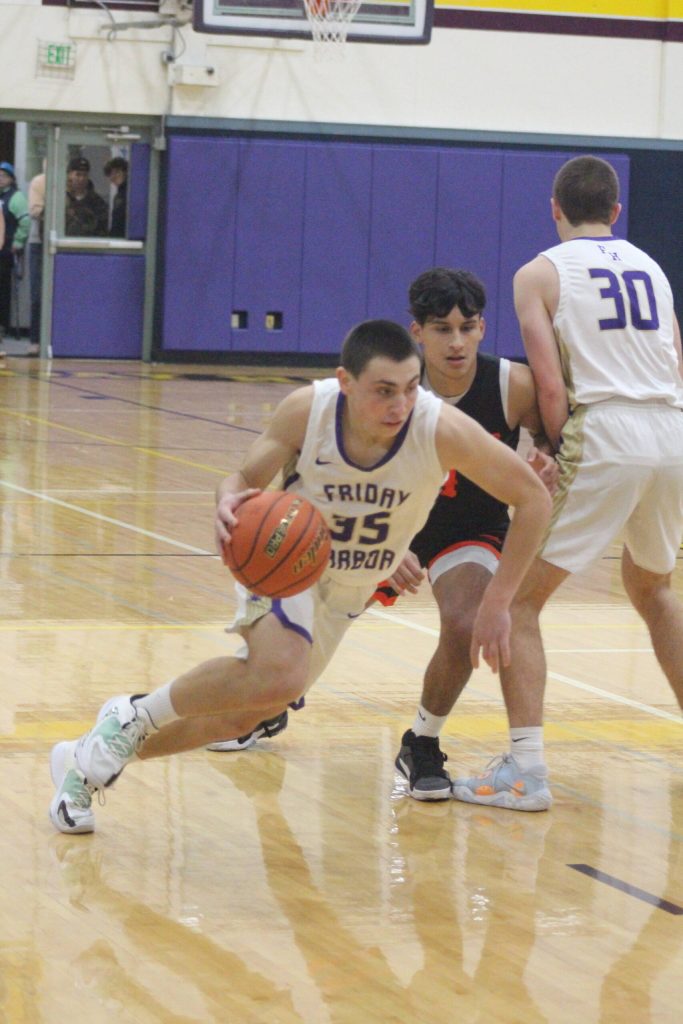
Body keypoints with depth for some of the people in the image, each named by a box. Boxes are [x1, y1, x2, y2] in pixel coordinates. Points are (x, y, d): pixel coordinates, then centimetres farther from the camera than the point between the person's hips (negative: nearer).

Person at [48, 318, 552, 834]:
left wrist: (496, 604, -20)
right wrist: (229, 505, -38)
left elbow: (533, 498, -21)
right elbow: (245, 478, -13)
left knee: (242, 713, 8)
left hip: (348, 587, 3)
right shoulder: (306, 410, -27)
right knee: (279, 677, -32)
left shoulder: (441, 428, -30)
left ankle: (93, 762, 27)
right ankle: (133, 717, -9)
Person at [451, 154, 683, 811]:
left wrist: (565, 458, 4)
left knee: (519, 598, 1)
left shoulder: (541, 273, 6)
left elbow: (552, 388, -6)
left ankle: (524, 768, -11)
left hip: (606, 434, -6)